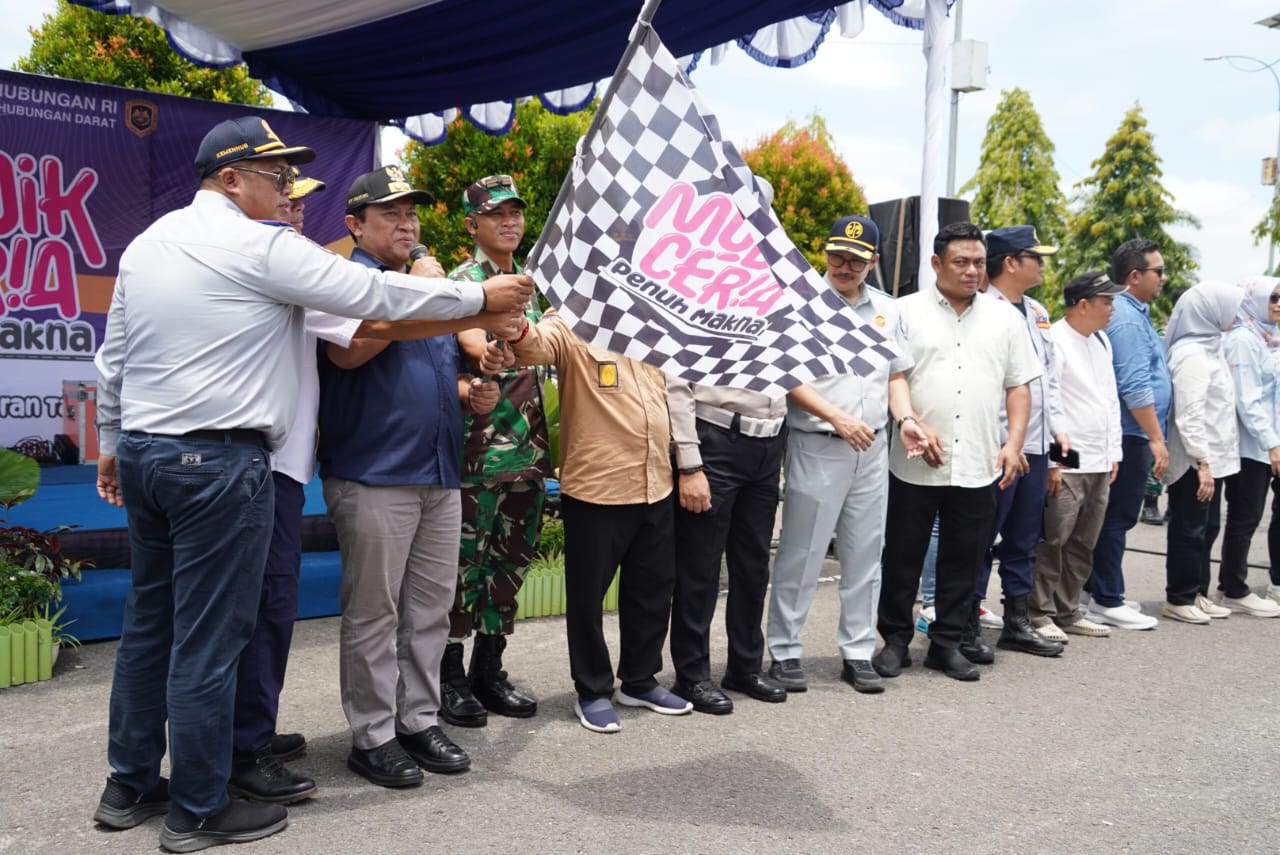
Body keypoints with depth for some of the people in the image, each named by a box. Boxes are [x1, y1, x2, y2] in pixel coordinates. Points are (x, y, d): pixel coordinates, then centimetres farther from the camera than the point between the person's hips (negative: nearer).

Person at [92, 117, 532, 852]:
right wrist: (480, 296, -1)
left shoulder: (145, 245, 14)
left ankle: (131, 785, 28)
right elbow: (375, 295, -10)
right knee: (208, 639, 0)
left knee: (149, 624, 16)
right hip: (220, 462, -9)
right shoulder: (260, 246, -10)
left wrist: (113, 444, 29)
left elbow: (114, 358, 18)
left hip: (144, 454, 9)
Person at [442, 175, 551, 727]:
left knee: (511, 557, 12)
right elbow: (475, 344, -18)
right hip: (479, 446, -7)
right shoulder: (464, 280, -4)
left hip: (528, 444, 7)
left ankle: (488, 670, 23)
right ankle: (450, 676, 13)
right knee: (465, 558, -1)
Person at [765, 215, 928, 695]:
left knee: (864, 555, 10)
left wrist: (904, 419, 0)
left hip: (872, 449, 5)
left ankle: (858, 653, 21)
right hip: (816, 447, -5)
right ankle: (785, 652, 13)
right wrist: (838, 419, -17)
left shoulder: (886, 309, 13)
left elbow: (896, 376, 18)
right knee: (802, 554, 1)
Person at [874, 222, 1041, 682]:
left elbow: (1019, 386, 13)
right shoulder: (907, 311, 2)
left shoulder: (1005, 317, 12)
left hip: (980, 466, 3)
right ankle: (895, 640, 20)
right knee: (902, 557, 6)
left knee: (963, 560, 9)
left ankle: (947, 644, 22)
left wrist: (1013, 443, 1)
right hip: (914, 464, -2)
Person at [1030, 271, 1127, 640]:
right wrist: (1053, 461, -17)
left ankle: (1068, 612, 22)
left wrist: (1113, 453, 16)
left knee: (1083, 544, 13)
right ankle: (1040, 614, 7)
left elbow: (1111, 399, 21)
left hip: (1099, 464, 8)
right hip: (1066, 464, -8)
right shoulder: (1054, 341, -11)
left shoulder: (1101, 341, 16)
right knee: (1052, 541, -4)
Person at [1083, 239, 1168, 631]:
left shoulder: (1135, 314, 16)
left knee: (1114, 516, 14)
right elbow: (1135, 388, -22)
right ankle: (1107, 601, 3)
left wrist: (1152, 436, 22)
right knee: (1117, 518, -4)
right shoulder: (1127, 319, -15)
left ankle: (1098, 589, 22)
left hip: (1130, 436, 10)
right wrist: (1156, 439, -20)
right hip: (1131, 435, -10)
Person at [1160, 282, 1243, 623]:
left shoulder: (1210, 348, 13)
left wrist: (1211, 460, 15)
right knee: (1189, 531, 0)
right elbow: (1189, 416, -22)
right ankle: (1179, 599, 10)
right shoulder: (1192, 355, -17)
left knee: (1206, 529, 15)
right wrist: (1202, 462, -23)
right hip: (1196, 462, -9)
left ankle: (1198, 594, 25)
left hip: (1212, 457, 9)